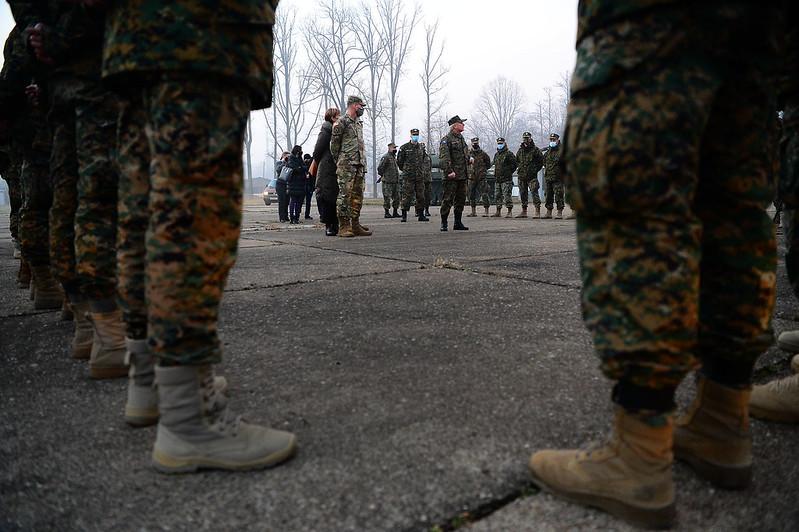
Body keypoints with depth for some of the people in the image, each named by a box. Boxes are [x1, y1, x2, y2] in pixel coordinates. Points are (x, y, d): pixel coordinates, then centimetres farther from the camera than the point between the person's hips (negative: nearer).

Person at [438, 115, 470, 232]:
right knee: (448, 199, -5)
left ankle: (458, 223, 18)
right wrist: (449, 171, -26)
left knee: (461, 199, 10)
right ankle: (444, 223, 1)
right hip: (452, 176, -8)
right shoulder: (446, 139, -8)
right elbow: (444, 157, -17)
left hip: (462, 175, 8)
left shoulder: (461, 138, 19)